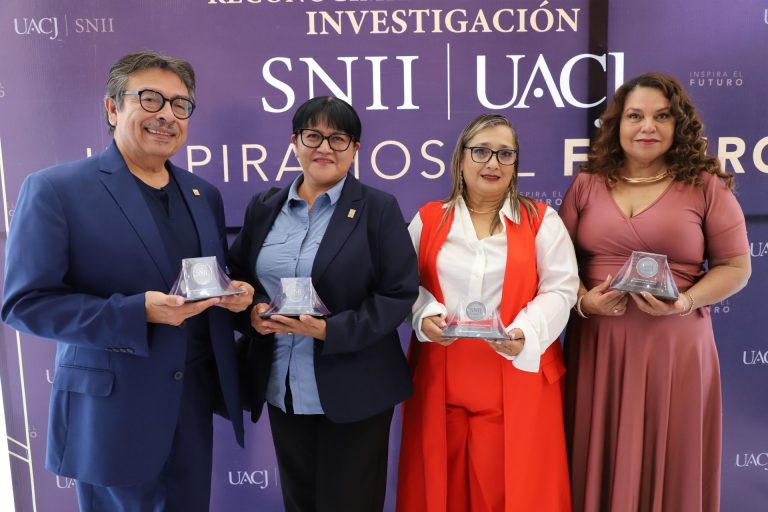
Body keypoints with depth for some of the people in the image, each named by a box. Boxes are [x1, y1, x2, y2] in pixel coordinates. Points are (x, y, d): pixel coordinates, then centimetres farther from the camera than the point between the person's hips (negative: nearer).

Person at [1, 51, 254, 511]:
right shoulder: (55, 189, -10)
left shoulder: (204, 194, 8)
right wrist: (138, 312, -24)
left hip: (195, 400, 5)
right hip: (111, 409, -5)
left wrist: (237, 293, -7)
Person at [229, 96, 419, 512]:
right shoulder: (264, 207, 7)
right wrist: (254, 309, -7)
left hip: (353, 392, -4)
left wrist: (330, 331, -21)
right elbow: (238, 275, 15)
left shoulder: (379, 209, -6)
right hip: (280, 389, 4)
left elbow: (399, 293, -10)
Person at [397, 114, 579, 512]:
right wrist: (426, 316, -12)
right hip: (441, 377, 2)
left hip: (517, 376, -1)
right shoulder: (429, 219, 9)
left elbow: (560, 289, -2)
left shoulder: (541, 219, 5)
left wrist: (524, 334, -19)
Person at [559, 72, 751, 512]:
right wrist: (584, 301, -11)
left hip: (673, 346, -1)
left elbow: (736, 267, 3)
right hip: (597, 345, 2)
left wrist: (685, 302, -13)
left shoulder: (706, 186, 1)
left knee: (669, 465, 9)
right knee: (600, 465, 8)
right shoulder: (587, 184, 6)